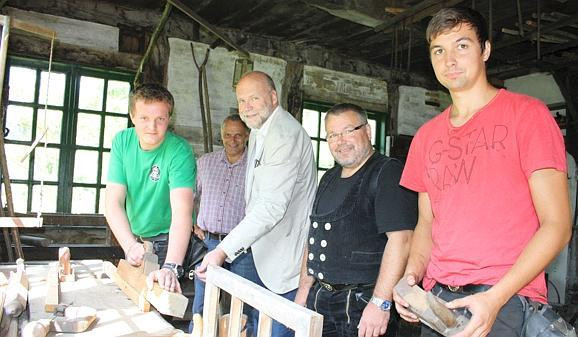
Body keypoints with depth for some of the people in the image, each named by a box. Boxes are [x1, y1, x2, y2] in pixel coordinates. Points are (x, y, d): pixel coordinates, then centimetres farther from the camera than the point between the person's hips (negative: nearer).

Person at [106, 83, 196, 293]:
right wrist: (131, 246, -30)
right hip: (134, 238, 4)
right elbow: (113, 203, -13)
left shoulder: (179, 151, -23)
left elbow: (182, 210, -34)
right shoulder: (122, 142, -9)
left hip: (169, 241, -4)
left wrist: (171, 267, -47)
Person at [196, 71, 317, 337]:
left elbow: (272, 206, -31)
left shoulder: (285, 135, -22)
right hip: (264, 253, 10)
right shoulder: (258, 131, 13)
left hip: (287, 258, -10)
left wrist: (224, 250, -33)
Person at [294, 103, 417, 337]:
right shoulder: (329, 179, 14)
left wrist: (380, 303, -25)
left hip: (363, 304, -7)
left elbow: (400, 239, -22)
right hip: (320, 298, 7)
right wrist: (304, 287, 14)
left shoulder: (388, 173, -12)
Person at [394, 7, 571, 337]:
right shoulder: (426, 136, 11)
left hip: (507, 300, -4)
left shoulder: (527, 113, -4)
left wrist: (495, 298, -18)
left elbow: (556, 226, -8)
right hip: (437, 298, 5)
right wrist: (412, 275, -2)